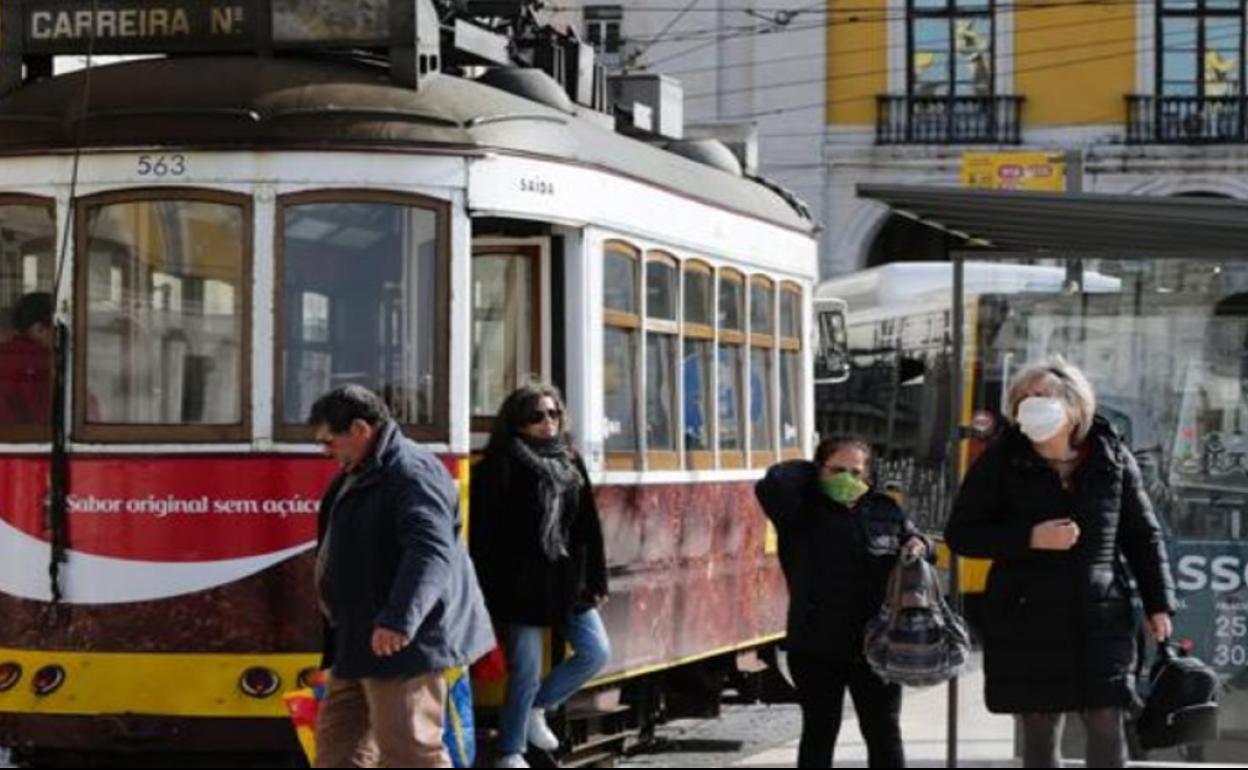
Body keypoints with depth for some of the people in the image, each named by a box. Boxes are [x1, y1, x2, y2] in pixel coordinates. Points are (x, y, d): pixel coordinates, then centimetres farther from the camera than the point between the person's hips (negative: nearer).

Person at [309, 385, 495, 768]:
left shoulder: (410, 473, -17)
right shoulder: (362, 475, 18)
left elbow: (431, 553, -30)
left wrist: (399, 620, -40)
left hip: (397, 643, -11)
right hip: (359, 641, 11)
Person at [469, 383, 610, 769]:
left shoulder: (569, 463, 12)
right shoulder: (501, 466, -8)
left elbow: (588, 526, 14)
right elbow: (485, 534, -12)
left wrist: (595, 580, 11)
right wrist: (489, 590, -17)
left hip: (567, 581, 7)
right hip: (521, 588, -7)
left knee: (596, 652, 8)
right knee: (526, 671, -3)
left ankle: (535, 707, 25)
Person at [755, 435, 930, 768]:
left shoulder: (886, 511, 4)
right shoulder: (804, 512, -5)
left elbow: (912, 536, 20)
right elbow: (772, 486, -23)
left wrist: (918, 546, -4)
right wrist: (809, 472, -7)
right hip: (816, 646, -2)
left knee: (883, 732, 9)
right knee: (819, 732, 8)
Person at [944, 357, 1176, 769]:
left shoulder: (1112, 458, 3)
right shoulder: (1001, 462, -2)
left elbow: (1143, 536, 11)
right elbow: (959, 534, -2)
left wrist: (1158, 604, 5)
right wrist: (1029, 538, -14)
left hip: (1101, 617, 1)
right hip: (1027, 622, -1)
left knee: (1107, 728, -1)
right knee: (1040, 734, 5)